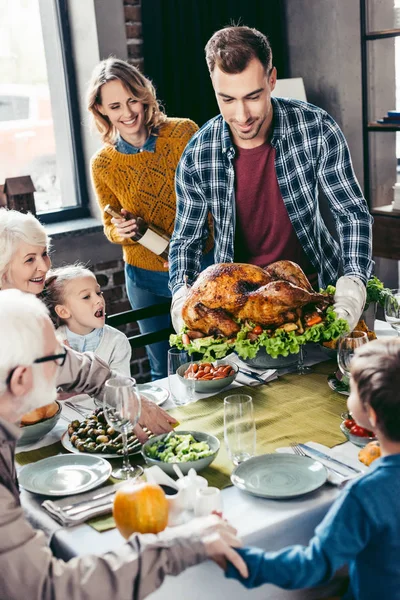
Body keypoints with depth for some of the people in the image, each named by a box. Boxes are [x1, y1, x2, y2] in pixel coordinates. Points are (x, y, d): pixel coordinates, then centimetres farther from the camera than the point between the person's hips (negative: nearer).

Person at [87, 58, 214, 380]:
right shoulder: (103, 164, -5)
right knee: (164, 372, 16)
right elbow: (111, 226, 7)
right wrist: (121, 230, -16)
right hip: (148, 280, 1)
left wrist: (198, 240, -17)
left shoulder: (184, 132, -10)